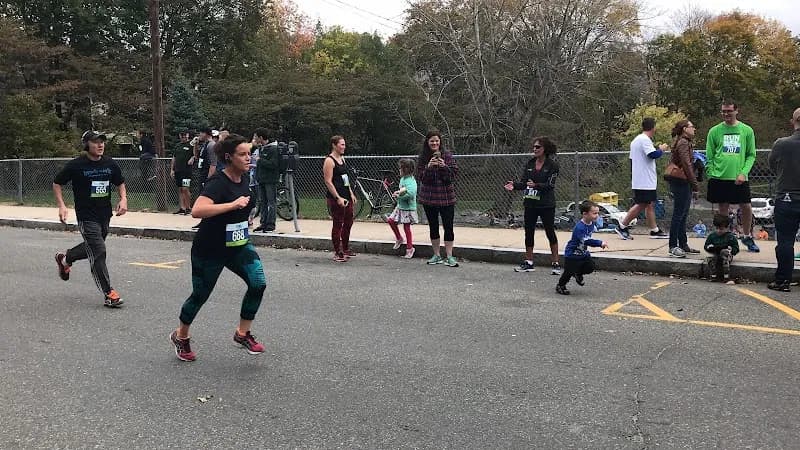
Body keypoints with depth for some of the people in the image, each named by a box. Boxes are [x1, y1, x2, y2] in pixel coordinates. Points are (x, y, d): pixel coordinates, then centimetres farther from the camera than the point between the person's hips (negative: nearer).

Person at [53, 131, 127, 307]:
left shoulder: (110, 164, 2)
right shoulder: (76, 165, -11)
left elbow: (120, 183, 16)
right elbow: (56, 183, 0)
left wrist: (123, 199, -3)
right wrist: (61, 205, -11)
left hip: (105, 215, 6)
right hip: (86, 216, -6)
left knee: (92, 248, 22)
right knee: (98, 252, -10)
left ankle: (65, 258, 52)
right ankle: (108, 294, -5)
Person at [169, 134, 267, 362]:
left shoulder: (245, 178, 0)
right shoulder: (218, 182, -24)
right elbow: (197, 210, -41)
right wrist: (233, 204, -39)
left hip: (239, 246, 6)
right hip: (210, 250, -6)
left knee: (258, 283, -13)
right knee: (200, 295, 10)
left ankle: (243, 333, 5)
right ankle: (180, 336, 37)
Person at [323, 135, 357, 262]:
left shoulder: (342, 159, 15)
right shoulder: (329, 161, -12)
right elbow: (328, 182, -17)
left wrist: (351, 194, 16)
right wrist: (338, 198, -21)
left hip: (346, 196, 9)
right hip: (335, 198, -9)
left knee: (348, 223, 15)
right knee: (338, 224, -3)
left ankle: (345, 249, 29)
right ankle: (337, 253, 6)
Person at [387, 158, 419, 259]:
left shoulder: (410, 181, -21)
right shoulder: (402, 179, 8)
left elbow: (410, 193, -34)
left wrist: (398, 196, -23)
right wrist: (397, 192, 1)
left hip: (407, 208, -9)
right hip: (400, 207, 9)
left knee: (406, 228, 0)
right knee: (391, 220, 9)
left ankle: (409, 248, 12)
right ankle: (399, 239, 26)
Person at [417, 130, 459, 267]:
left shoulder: (447, 155, -1)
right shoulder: (422, 157, 1)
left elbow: (454, 173, -5)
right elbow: (420, 177, -5)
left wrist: (444, 166, -22)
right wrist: (428, 167, -21)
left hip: (446, 196, -2)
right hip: (428, 197, 2)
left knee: (448, 226, -2)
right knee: (433, 226, 10)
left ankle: (449, 256, 5)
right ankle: (437, 255, 21)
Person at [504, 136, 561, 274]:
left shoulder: (552, 165, -6)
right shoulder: (530, 163, 8)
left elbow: (550, 185, -16)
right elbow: (523, 182, 5)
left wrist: (536, 185, -32)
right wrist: (514, 185, -15)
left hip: (546, 205, -5)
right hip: (530, 203, 5)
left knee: (550, 232, 0)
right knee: (528, 233, 8)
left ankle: (555, 263, 9)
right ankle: (528, 263, 18)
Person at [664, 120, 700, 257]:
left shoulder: (683, 142, 20)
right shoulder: (683, 143, -12)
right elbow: (687, 165, -18)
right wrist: (695, 186, -16)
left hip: (680, 182, 11)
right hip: (680, 180, -11)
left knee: (683, 215, 14)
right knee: (679, 214, -7)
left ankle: (683, 245, 20)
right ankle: (673, 247, -4)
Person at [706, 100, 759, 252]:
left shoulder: (747, 130, 4)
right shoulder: (715, 131, 4)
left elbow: (751, 155, 5)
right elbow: (709, 156, 6)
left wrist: (744, 173, -8)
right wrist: (711, 174, -3)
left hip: (739, 178, 0)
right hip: (719, 177, 0)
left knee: (746, 208, 1)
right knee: (722, 209, 5)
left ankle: (747, 237, 23)